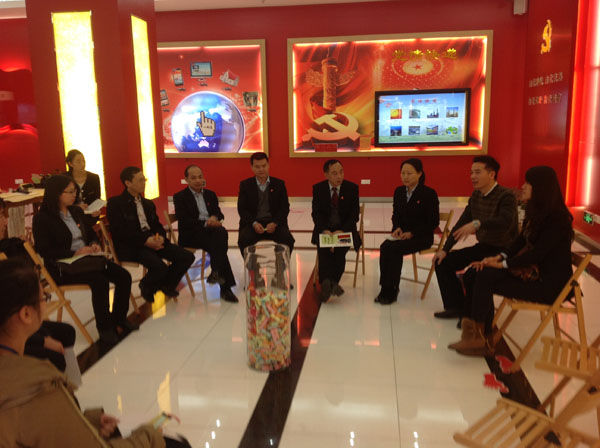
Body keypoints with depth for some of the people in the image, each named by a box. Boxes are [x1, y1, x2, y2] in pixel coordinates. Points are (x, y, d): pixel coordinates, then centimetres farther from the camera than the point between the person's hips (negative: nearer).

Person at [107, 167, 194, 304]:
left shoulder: (148, 204, 23)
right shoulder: (115, 203, 1)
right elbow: (120, 231, -11)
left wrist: (160, 237, -6)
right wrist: (146, 240, -19)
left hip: (153, 242, 7)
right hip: (131, 246, -7)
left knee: (187, 257, -11)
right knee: (160, 267, -32)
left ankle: (167, 284, 13)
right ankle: (147, 286, 4)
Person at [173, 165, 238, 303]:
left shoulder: (210, 194, 21)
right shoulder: (180, 197, 4)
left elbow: (219, 214, 12)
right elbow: (184, 221, -9)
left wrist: (214, 217, -15)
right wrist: (206, 223, -22)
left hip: (210, 229, 4)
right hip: (191, 234, -4)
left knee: (222, 232, -34)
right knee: (217, 246, -33)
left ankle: (216, 272, -34)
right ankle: (225, 286, -31)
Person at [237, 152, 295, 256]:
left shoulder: (279, 184, 10)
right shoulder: (245, 185, 9)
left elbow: (285, 208, 4)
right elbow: (242, 209, 3)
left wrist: (274, 223, -14)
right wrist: (254, 223, -15)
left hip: (274, 223, 1)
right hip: (252, 223, 0)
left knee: (288, 240, -28)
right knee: (243, 240, -31)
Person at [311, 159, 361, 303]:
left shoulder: (352, 188, -1)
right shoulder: (318, 188, 1)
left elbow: (354, 214, -4)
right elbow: (316, 213, -2)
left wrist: (342, 230, -20)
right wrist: (324, 230, -21)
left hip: (345, 230, 0)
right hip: (324, 230, 1)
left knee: (340, 249, -29)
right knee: (323, 249, -29)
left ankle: (330, 283, -18)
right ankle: (328, 283, -27)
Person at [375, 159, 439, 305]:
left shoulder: (429, 193, -8)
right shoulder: (399, 192, 9)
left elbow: (433, 222, -8)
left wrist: (412, 233, -17)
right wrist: (397, 228, -5)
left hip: (422, 236, -5)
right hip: (402, 233, 5)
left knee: (395, 248, -31)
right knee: (384, 247, -26)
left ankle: (391, 291, -20)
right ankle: (385, 288, -20)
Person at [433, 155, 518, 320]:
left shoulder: (506, 196, -17)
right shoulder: (475, 196, 6)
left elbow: (505, 222, -37)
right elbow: (461, 224, 9)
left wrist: (477, 224, -53)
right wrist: (445, 249, 2)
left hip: (503, 251, -8)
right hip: (482, 247, 8)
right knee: (442, 262, 0)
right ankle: (456, 306, 13)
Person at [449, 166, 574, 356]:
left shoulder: (557, 219, -19)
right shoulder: (535, 213, 10)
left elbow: (537, 253, -23)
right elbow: (520, 242, 11)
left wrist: (503, 264, -16)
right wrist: (498, 257, -5)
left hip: (549, 283, -9)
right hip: (533, 270, 9)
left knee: (486, 280, -19)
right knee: (482, 274, -10)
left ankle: (477, 335, -7)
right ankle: (477, 336, -12)